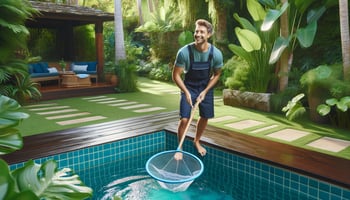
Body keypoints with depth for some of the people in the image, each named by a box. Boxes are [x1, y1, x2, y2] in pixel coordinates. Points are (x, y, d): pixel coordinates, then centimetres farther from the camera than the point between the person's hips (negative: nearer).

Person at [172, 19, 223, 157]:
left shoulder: (216, 54, -19)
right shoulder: (184, 52, -26)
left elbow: (216, 74, -3)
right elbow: (176, 75, -17)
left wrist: (205, 91, -12)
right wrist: (186, 92, -26)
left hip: (206, 87, 3)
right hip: (188, 87, -2)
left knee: (205, 117, 12)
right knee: (184, 119, -9)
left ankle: (196, 141, 38)